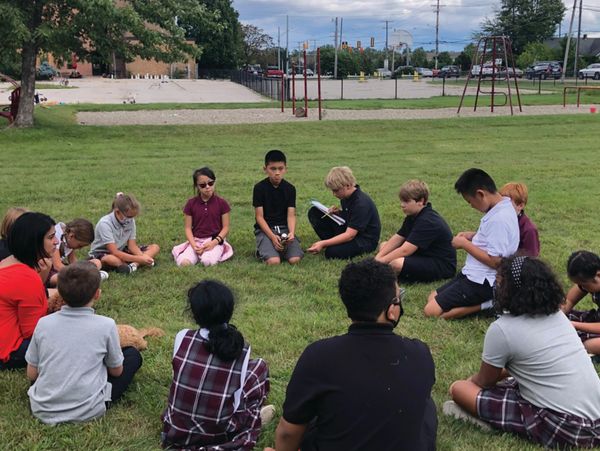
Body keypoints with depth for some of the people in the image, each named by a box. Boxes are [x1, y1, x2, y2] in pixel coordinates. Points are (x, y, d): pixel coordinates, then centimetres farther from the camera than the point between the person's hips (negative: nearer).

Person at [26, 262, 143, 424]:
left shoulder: (44, 323, -6)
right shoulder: (106, 325, -12)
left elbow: (31, 374, 3)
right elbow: (117, 371, 2)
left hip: (43, 410, 2)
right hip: (86, 412, -2)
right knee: (133, 355, 13)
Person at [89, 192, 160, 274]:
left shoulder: (130, 221, -5)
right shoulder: (105, 223, -24)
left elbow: (132, 245, -7)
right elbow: (114, 252, -30)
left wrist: (142, 257, -28)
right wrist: (138, 259, -35)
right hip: (102, 254, -7)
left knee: (155, 247, -9)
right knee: (110, 259, -44)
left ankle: (133, 265, -33)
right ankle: (138, 264, -22)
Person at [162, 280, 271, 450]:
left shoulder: (182, 338, -11)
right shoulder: (242, 349, -14)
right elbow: (239, 391, -4)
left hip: (176, 432, 3)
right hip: (219, 435, -3)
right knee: (259, 366, 12)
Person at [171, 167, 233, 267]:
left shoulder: (221, 203, -2)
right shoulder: (191, 203, 1)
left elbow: (226, 227, -1)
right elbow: (188, 228, 2)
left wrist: (214, 242, -16)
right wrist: (193, 245, -15)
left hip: (215, 241, -1)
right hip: (196, 241, 2)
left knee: (208, 261, -33)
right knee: (183, 262, -26)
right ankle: (198, 252, 2)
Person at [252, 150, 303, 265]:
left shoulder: (290, 188, 2)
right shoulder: (259, 188, -6)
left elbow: (291, 215, -2)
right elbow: (259, 216, -7)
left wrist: (292, 233, -23)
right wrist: (272, 237, -20)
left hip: (285, 228, 3)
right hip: (265, 228, -2)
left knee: (295, 259, -23)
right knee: (273, 261, -27)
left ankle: (281, 248, 8)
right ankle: (263, 249, 5)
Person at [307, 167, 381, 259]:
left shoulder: (361, 203, -26)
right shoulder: (346, 196, -1)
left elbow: (349, 235, -30)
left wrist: (323, 244, -37)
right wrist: (338, 212, -5)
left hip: (365, 240, -9)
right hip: (348, 231, 9)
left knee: (332, 252, -36)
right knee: (314, 212, -1)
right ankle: (332, 243, -6)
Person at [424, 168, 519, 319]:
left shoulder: (499, 218, -25)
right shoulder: (501, 208, 6)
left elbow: (494, 261, -25)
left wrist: (465, 244, -14)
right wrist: (473, 235, 8)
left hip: (481, 282, -10)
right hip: (474, 274, 10)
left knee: (431, 311, -14)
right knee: (432, 298, 13)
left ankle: (486, 305, -8)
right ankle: (485, 301, 5)